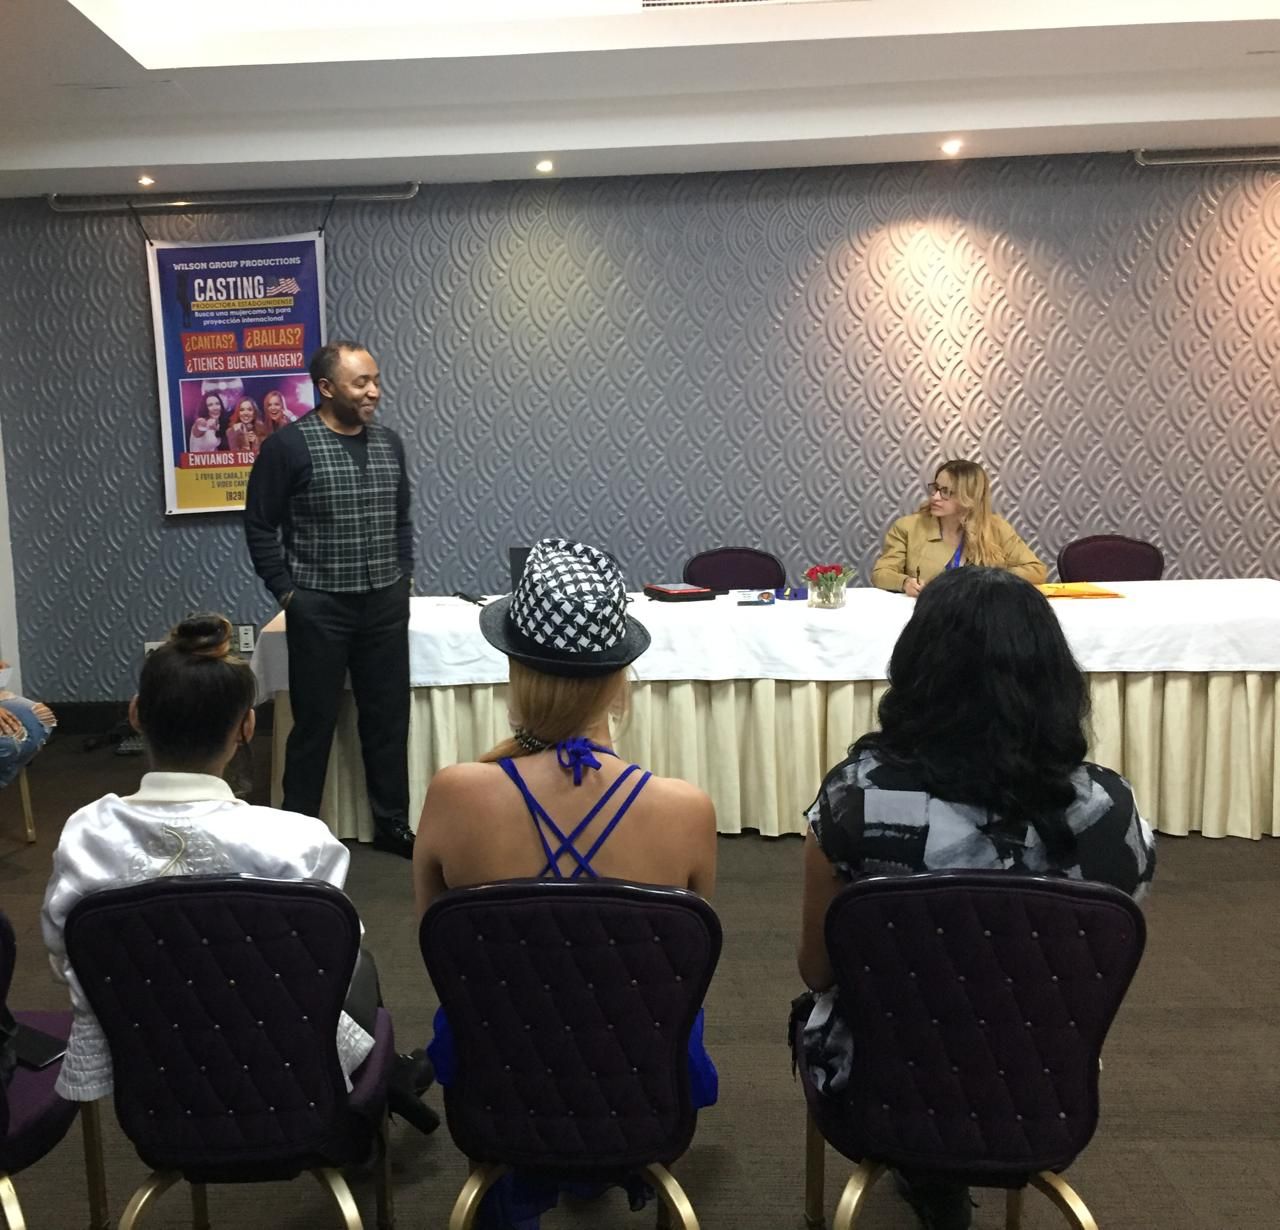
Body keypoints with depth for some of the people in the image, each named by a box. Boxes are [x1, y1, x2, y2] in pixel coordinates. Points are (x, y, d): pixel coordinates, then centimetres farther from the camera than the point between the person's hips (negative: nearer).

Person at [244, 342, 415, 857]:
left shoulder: (389, 442, 7)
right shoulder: (288, 445, -9)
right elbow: (260, 526, -5)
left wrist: (404, 578, 9)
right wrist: (286, 592, -7)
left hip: (385, 604, 5)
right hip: (319, 607, -4)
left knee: (388, 716, 10)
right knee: (314, 721, 5)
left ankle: (392, 823, 23)